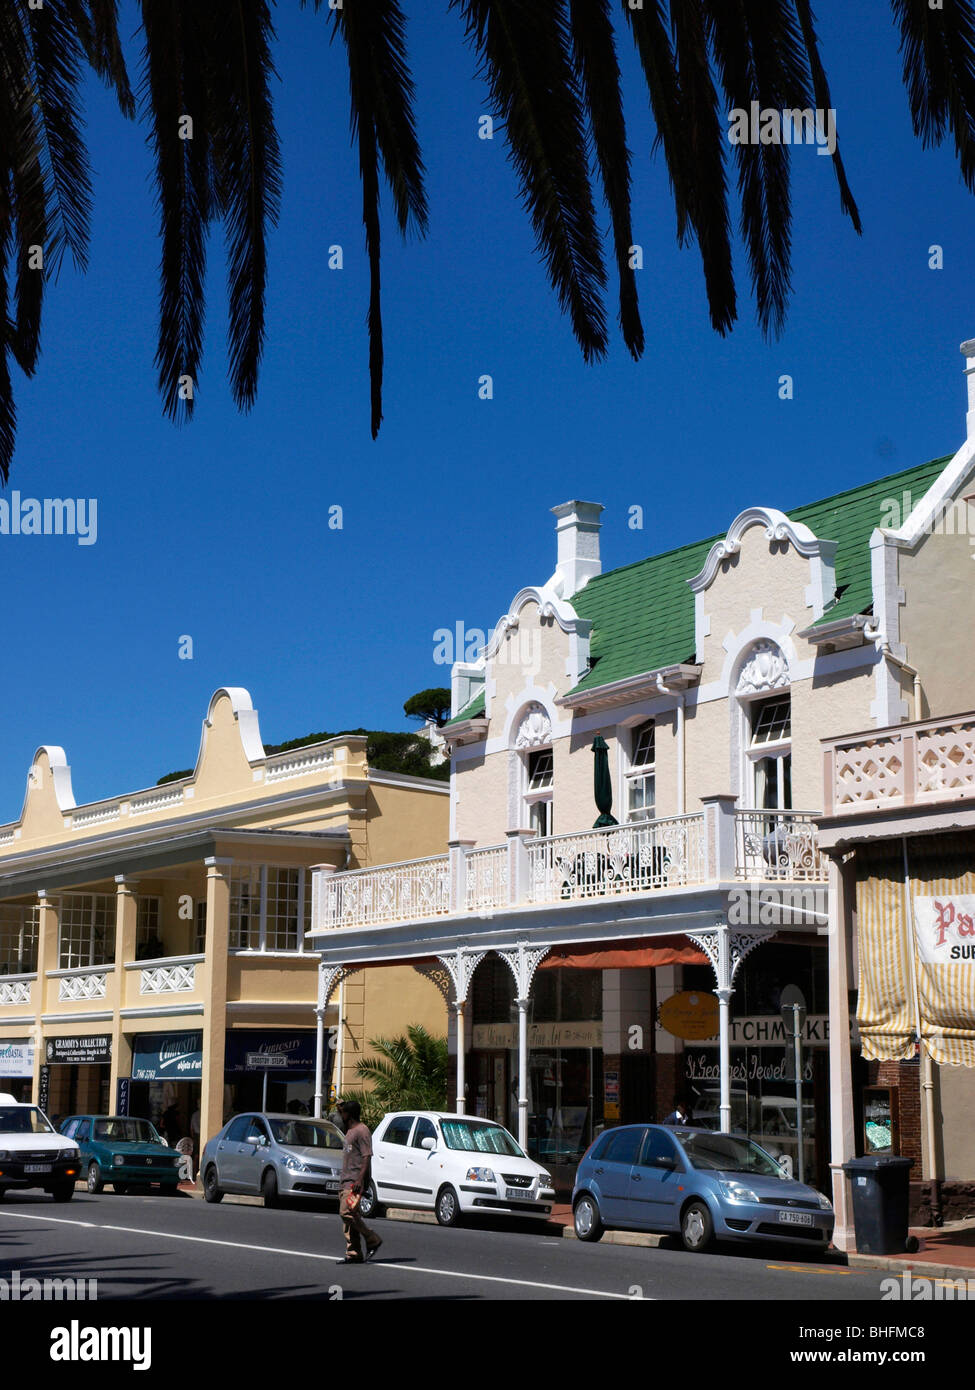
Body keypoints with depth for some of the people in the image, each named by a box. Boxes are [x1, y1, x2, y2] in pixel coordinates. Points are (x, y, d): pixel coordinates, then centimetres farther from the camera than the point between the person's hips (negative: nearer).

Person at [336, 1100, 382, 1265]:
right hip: (345, 1180, 10)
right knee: (348, 1215, 4)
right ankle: (354, 1254, 4)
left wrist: (360, 1179, -26)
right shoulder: (350, 1131, 19)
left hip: (355, 1181, -10)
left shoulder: (362, 1131, -11)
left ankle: (372, 1240, -8)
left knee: (347, 1212, -19)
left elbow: (367, 1157, -19)